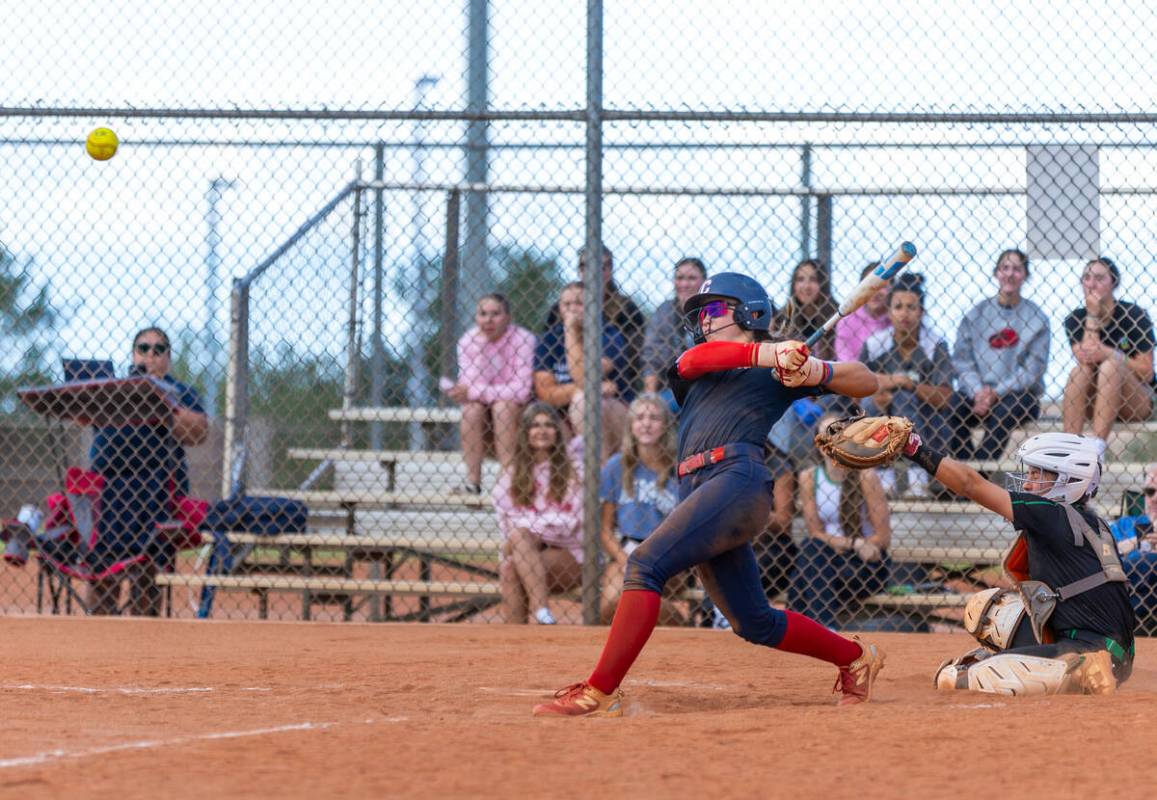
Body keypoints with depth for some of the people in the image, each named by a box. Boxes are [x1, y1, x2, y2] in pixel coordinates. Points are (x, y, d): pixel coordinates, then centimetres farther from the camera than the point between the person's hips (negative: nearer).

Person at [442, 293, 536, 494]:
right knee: (471, 408, -28)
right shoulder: (468, 340, -5)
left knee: (502, 407, -32)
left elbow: (521, 390, -24)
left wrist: (473, 392, -28)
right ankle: (472, 480, -27)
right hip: (482, 411, 2)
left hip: (517, 411, -2)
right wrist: (481, 346, -27)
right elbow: (469, 385, -17)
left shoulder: (523, 339, -15)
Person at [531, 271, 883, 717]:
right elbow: (697, 358, 2)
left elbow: (866, 382, 14)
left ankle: (599, 693, -28)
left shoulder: (780, 372, 14)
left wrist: (818, 371, -7)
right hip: (695, 490, 7)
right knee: (755, 624, 10)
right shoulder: (693, 367, 27)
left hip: (739, 478, -7)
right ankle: (855, 657, 30)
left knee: (646, 564, -23)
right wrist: (770, 353, -13)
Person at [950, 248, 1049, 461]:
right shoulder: (977, 314, 11)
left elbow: (1033, 369, -2)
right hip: (977, 393, 2)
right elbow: (961, 360, 5)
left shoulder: (1036, 318, 5)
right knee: (952, 406, -30)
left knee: (1001, 413, -36)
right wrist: (978, 392, -13)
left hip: (1020, 395, -2)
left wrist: (997, 392, -14)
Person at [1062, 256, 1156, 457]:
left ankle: (1097, 446, -43)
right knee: (1080, 371, -26)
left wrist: (1109, 354, -25)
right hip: (1093, 402, 2)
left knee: (1111, 365, -30)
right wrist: (1092, 315, -18)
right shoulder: (1075, 319, 0)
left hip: (1136, 403, -2)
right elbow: (1086, 359, -18)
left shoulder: (1134, 315, -8)